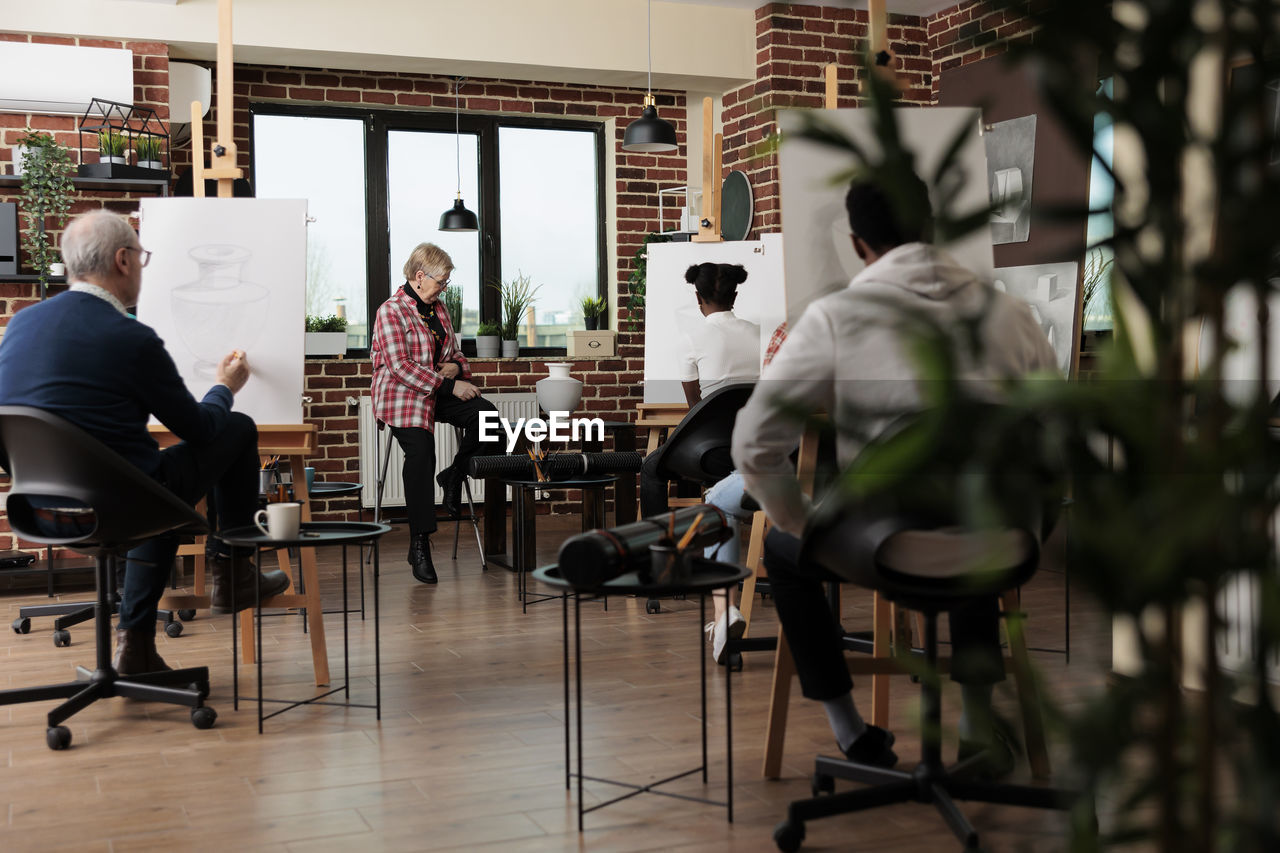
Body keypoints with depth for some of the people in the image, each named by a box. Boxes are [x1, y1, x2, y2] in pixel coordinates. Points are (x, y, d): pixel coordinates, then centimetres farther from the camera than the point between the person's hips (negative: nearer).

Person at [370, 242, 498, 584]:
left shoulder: (439, 310, 17)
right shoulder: (391, 311, -8)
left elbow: (455, 355, 25)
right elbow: (401, 367, -18)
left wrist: (456, 367, -2)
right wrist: (450, 385, -21)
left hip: (439, 392, 7)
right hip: (402, 394, -6)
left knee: (485, 413, -22)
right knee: (420, 453, -27)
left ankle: (453, 477, 1)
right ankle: (419, 544, -21)